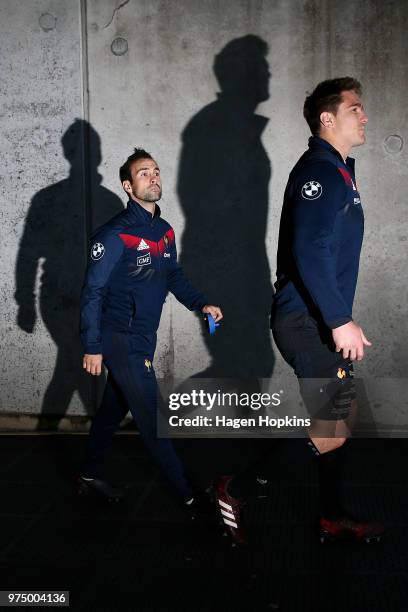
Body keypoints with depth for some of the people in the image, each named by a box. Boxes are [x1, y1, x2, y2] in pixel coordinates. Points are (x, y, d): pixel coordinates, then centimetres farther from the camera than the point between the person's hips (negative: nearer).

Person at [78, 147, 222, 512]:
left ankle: (91, 474, 35)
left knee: (115, 406, 19)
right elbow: (93, 291, -15)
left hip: (143, 337, 8)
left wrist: (201, 304, 4)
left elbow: (174, 276, 19)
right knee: (150, 415, -2)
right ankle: (186, 492, 7)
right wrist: (92, 347, -16)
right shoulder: (116, 234, -16)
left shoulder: (164, 231, 8)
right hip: (120, 338, -8)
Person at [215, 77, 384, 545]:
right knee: (330, 428, -4)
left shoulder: (337, 170, 18)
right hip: (308, 321, -10)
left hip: (318, 319, 10)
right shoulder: (318, 171, -14)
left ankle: (334, 518, 27)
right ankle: (235, 491, 7)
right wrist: (340, 320, -23)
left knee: (342, 412, 15)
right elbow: (309, 252, -25)